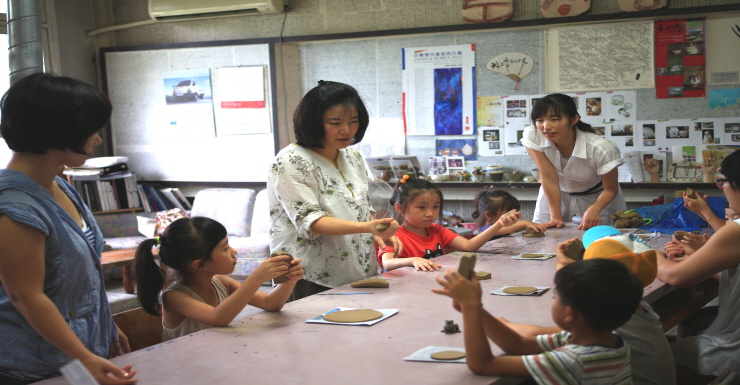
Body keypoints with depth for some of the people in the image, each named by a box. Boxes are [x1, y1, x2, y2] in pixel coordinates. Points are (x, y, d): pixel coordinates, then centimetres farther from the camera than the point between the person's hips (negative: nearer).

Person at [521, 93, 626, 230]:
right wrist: (555, 216, -27)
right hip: (554, 195, 2)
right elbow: (549, 177, -26)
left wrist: (595, 209, -41)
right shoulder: (532, 136, -29)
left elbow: (611, 189, -20)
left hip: (596, 197, -1)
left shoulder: (601, 149, -33)